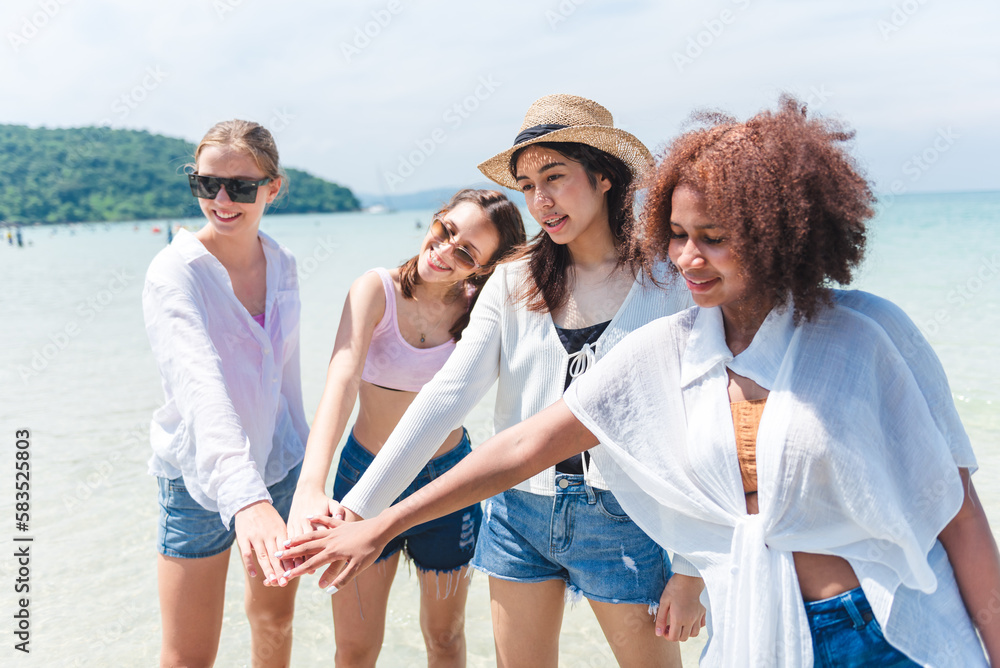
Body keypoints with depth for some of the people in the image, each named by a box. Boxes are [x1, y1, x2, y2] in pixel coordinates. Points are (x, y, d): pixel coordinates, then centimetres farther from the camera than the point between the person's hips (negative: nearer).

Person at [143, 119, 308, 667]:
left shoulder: (282, 264, -2)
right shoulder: (173, 273, -21)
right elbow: (200, 384, -38)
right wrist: (245, 497, -51)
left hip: (278, 464, 5)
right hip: (202, 478, -5)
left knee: (275, 618, 22)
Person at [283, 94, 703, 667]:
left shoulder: (669, 283, -8)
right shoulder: (513, 284, 0)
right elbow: (447, 395, -8)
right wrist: (357, 508, -16)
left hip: (624, 518, -2)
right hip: (520, 510, 3)